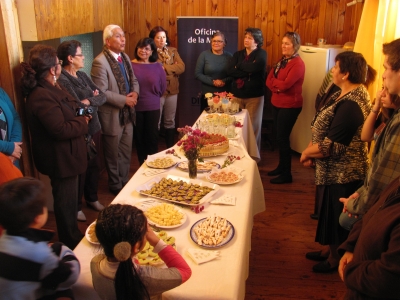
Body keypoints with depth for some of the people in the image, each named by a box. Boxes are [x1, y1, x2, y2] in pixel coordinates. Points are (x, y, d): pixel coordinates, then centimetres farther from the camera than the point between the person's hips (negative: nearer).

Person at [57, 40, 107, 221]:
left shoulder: (82, 75, 9)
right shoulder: (63, 81, -18)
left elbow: (102, 96, 5)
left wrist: (88, 101, -13)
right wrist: (94, 99, -8)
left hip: (94, 128, 8)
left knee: (93, 166, 19)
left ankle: (92, 198, 40)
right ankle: (76, 206, 27)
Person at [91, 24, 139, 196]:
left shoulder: (125, 57, 7)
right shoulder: (100, 62, -19)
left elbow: (133, 80, 15)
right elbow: (101, 92, -22)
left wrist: (135, 93, -6)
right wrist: (124, 100, -20)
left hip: (127, 113, 7)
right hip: (112, 116, -7)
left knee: (126, 153, 19)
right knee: (114, 156, 11)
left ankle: (125, 182, 36)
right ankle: (116, 186, 29)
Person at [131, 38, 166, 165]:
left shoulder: (157, 66, -1)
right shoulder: (130, 65, -8)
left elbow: (162, 88, 5)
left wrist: (152, 97, 7)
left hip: (153, 107, 1)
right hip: (135, 107, -1)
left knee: (152, 137, 10)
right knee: (139, 137, 12)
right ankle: (143, 165, 28)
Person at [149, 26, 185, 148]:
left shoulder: (173, 51, 10)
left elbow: (182, 67, -3)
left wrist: (165, 68, -12)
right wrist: (173, 68, -12)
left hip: (172, 91, 5)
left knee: (170, 121, 14)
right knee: (155, 122, 4)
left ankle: (171, 148, 27)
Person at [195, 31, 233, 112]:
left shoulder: (229, 56, 5)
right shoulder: (204, 55, -1)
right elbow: (197, 73, -5)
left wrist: (224, 81, -15)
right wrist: (212, 81, -14)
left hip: (225, 95, 1)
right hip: (207, 94, -1)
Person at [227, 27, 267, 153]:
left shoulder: (261, 53, 0)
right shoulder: (238, 54, 12)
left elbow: (255, 67, -22)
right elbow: (230, 71, -5)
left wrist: (239, 65, -6)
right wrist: (247, 73, -15)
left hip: (254, 96, -3)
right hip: (237, 95, 4)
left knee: (253, 127, 2)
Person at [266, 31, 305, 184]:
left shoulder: (298, 64, -16)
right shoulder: (282, 60, 11)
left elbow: (285, 84, -25)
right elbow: (269, 80, 5)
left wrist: (274, 80, -6)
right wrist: (276, 87, -15)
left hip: (290, 106, -8)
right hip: (277, 103, 8)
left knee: (283, 138, -4)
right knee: (279, 137, 15)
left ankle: (287, 174, 7)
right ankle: (281, 166, 30)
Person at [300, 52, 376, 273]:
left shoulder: (350, 105, -28)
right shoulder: (352, 93, 5)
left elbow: (331, 146, -29)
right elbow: (325, 131, 9)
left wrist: (306, 152, -12)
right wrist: (311, 150, -3)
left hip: (342, 174, -10)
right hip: (334, 170, 10)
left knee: (335, 216, 10)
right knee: (329, 213, 24)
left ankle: (335, 258, 32)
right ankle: (329, 250, 43)